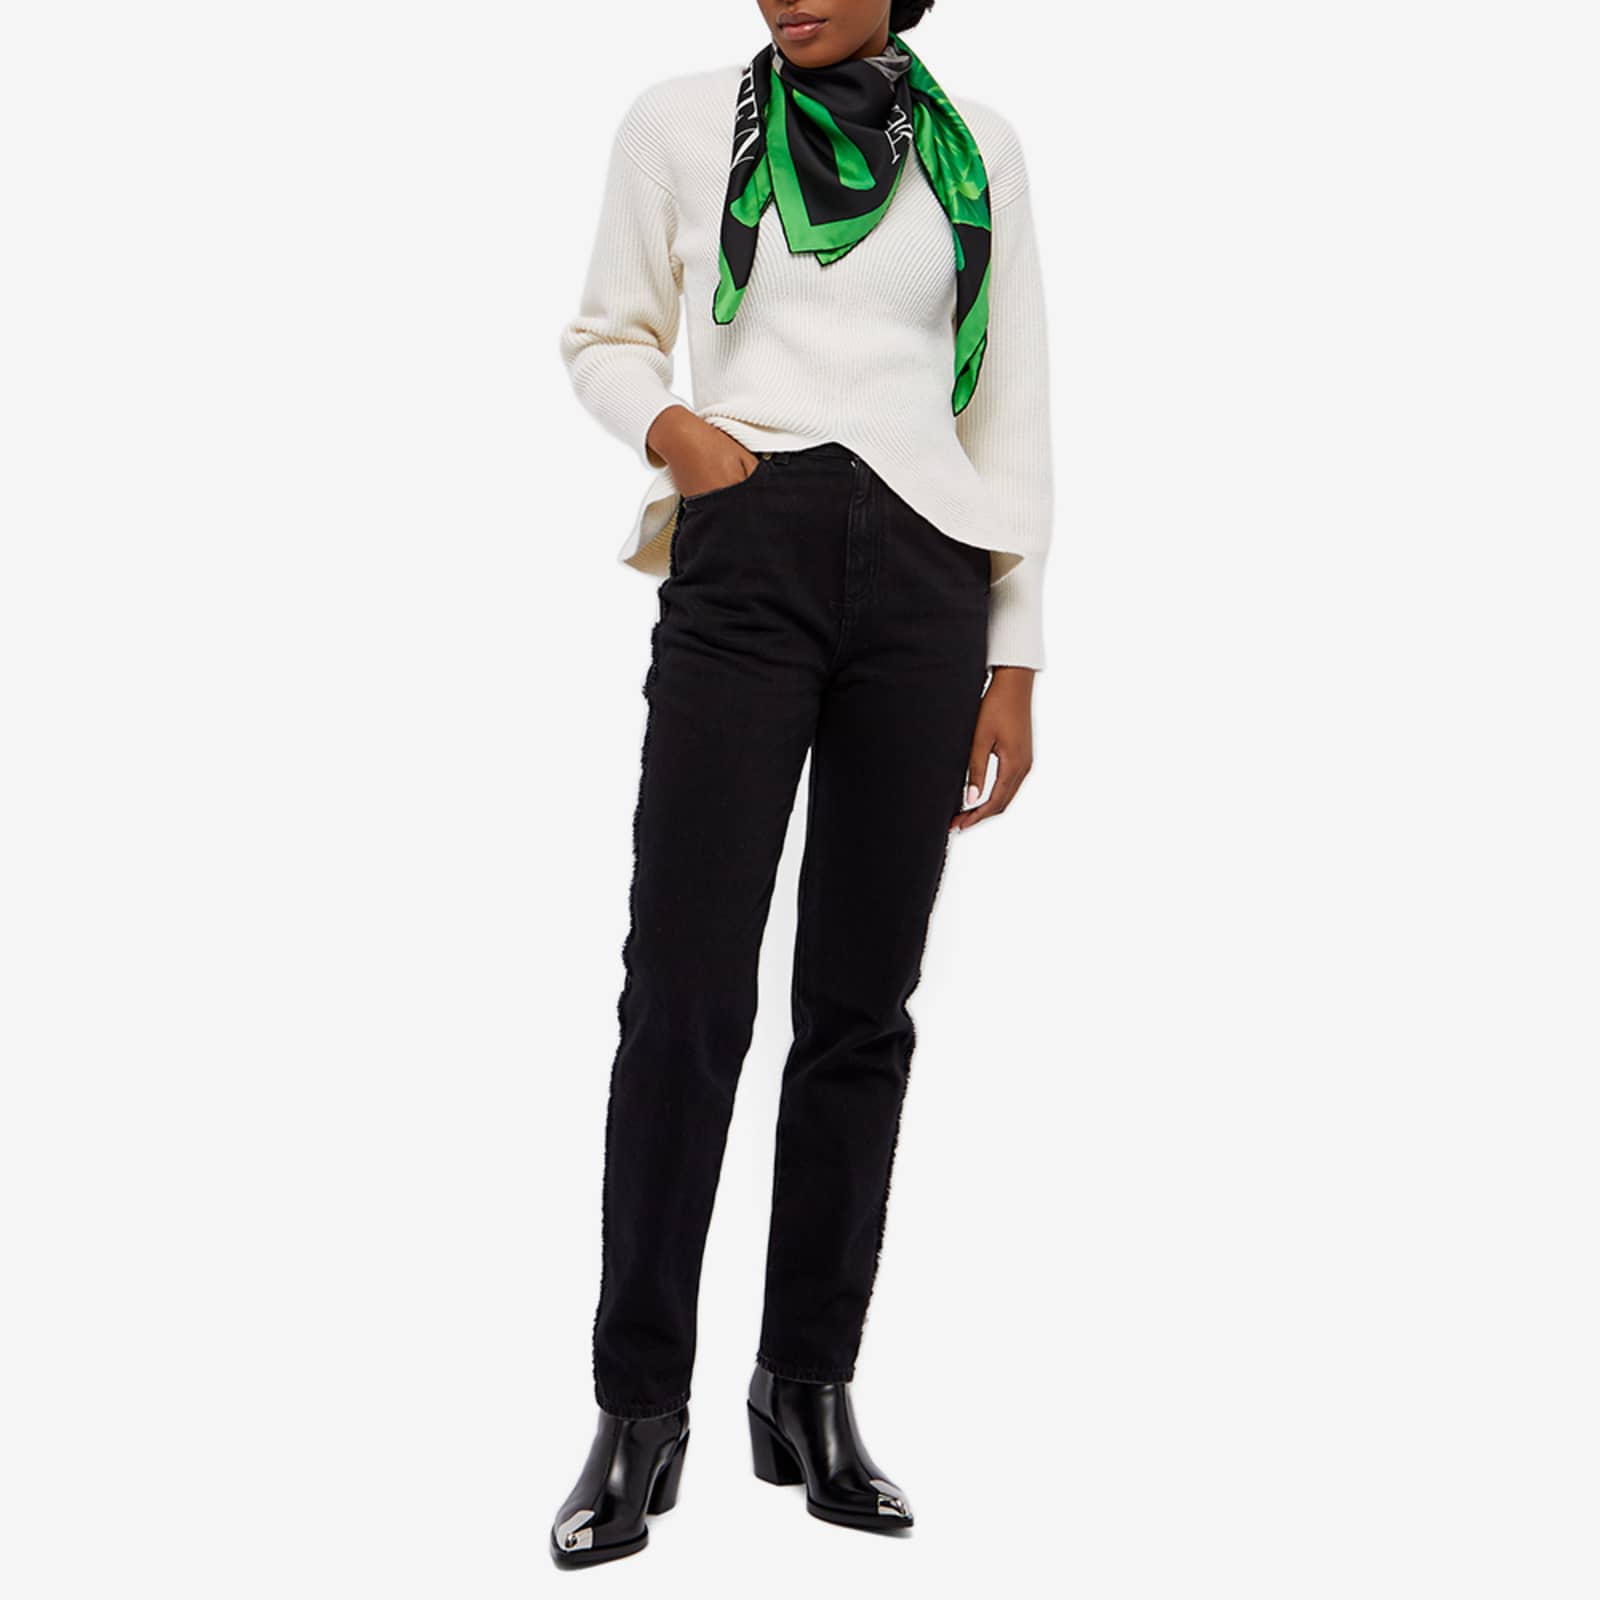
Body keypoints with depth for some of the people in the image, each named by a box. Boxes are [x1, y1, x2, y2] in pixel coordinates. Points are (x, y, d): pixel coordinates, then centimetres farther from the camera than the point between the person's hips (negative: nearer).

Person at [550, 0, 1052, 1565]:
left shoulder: (979, 146, 13)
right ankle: (640, 1407, 4)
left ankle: (811, 1388, 15)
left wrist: (1014, 660, 6)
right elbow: (605, 336, 16)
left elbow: (1010, 408, 12)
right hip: (745, 560, -1)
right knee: (686, 985, -7)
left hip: (925, 574, 2)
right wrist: (673, 427, -7)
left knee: (864, 997, 3)